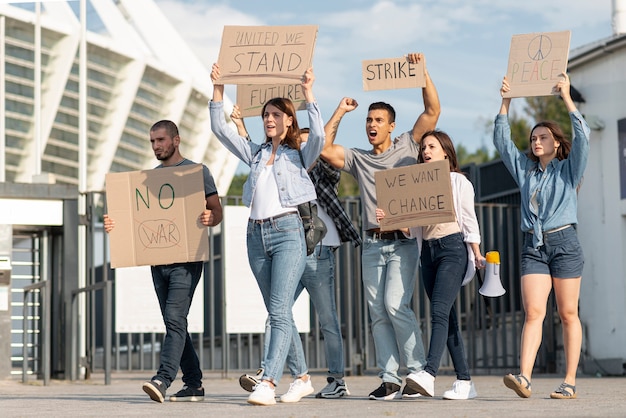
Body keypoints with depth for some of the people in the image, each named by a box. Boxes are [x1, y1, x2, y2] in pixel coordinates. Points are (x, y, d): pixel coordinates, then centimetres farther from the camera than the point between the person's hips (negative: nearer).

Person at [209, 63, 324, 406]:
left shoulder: (300, 155, 5)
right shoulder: (254, 153, 18)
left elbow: (319, 136, -16)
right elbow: (219, 128, 13)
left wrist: (308, 94, -18)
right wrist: (218, 89, 7)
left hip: (287, 231, -6)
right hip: (257, 234, 6)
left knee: (279, 311, -16)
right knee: (278, 314, 9)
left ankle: (268, 384, -27)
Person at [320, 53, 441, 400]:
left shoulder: (407, 148, 7)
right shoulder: (358, 159, 15)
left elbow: (433, 111, -1)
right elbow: (324, 149, 1)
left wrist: (421, 72, -6)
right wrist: (340, 112, 6)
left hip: (402, 242, -4)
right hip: (372, 244, 4)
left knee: (395, 304, -18)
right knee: (378, 313, 2)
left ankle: (418, 370, -9)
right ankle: (390, 379, 5)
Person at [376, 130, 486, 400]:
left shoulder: (458, 182, 4)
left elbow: (470, 222, 2)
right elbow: (412, 227, 15)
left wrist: (477, 256, -4)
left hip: (453, 248, -6)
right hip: (428, 251, 6)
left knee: (439, 310, -21)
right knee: (447, 317, 4)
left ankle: (429, 374, -34)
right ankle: (464, 381, 7)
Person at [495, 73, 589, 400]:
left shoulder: (569, 169, 6)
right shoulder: (525, 169, 17)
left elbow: (582, 135, -9)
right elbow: (501, 140, 14)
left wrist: (566, 97, -11)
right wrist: (506, 103, 8)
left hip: (564, 243, -3)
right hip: (533, 246, 3)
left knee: (568, 315, -2)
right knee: (533, 312, -10)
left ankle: (570, 382, -1)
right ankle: (524, 377, -25)